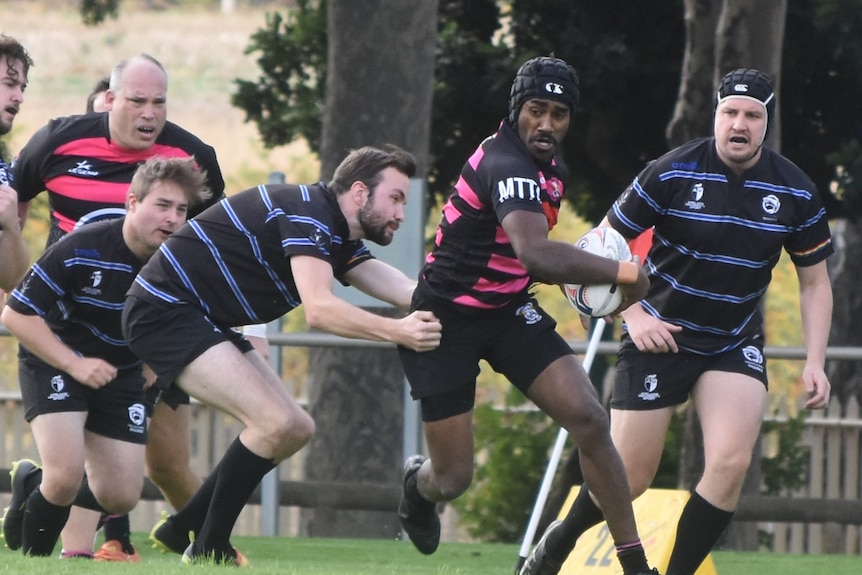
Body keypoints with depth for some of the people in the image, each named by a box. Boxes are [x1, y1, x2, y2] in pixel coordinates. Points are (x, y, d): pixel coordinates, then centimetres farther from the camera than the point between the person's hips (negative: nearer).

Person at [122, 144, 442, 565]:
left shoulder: (341, 242, 12)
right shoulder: (308, 213, -19)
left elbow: (407, 293, 0)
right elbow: (319, 309, -32)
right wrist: (396, 331, -40)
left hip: (201, 321, 11)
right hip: (164, 308, -11)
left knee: (295, 430, 11)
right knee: (276, 423, -20)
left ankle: (181, 530, 18)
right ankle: (208, 549, -8)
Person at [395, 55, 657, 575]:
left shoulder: (550, 168, 2)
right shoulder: (508, 166, -28)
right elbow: (535, 254, -46)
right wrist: (621, 272, -38)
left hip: (508, 310, 7)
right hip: (447, 323, -7)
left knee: (589, 419, -14)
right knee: (453, 479, 0)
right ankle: (418, 484, 40)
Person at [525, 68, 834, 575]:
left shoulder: (796, 192, -6)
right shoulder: (672, 173, -14)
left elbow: (815, 282, 5)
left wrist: (815, 362, -6)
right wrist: (633, 314, -16)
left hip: (735, 343, 2)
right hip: (661, 338, -2)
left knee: (732, 461, -19)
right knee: (630, 479, 0)